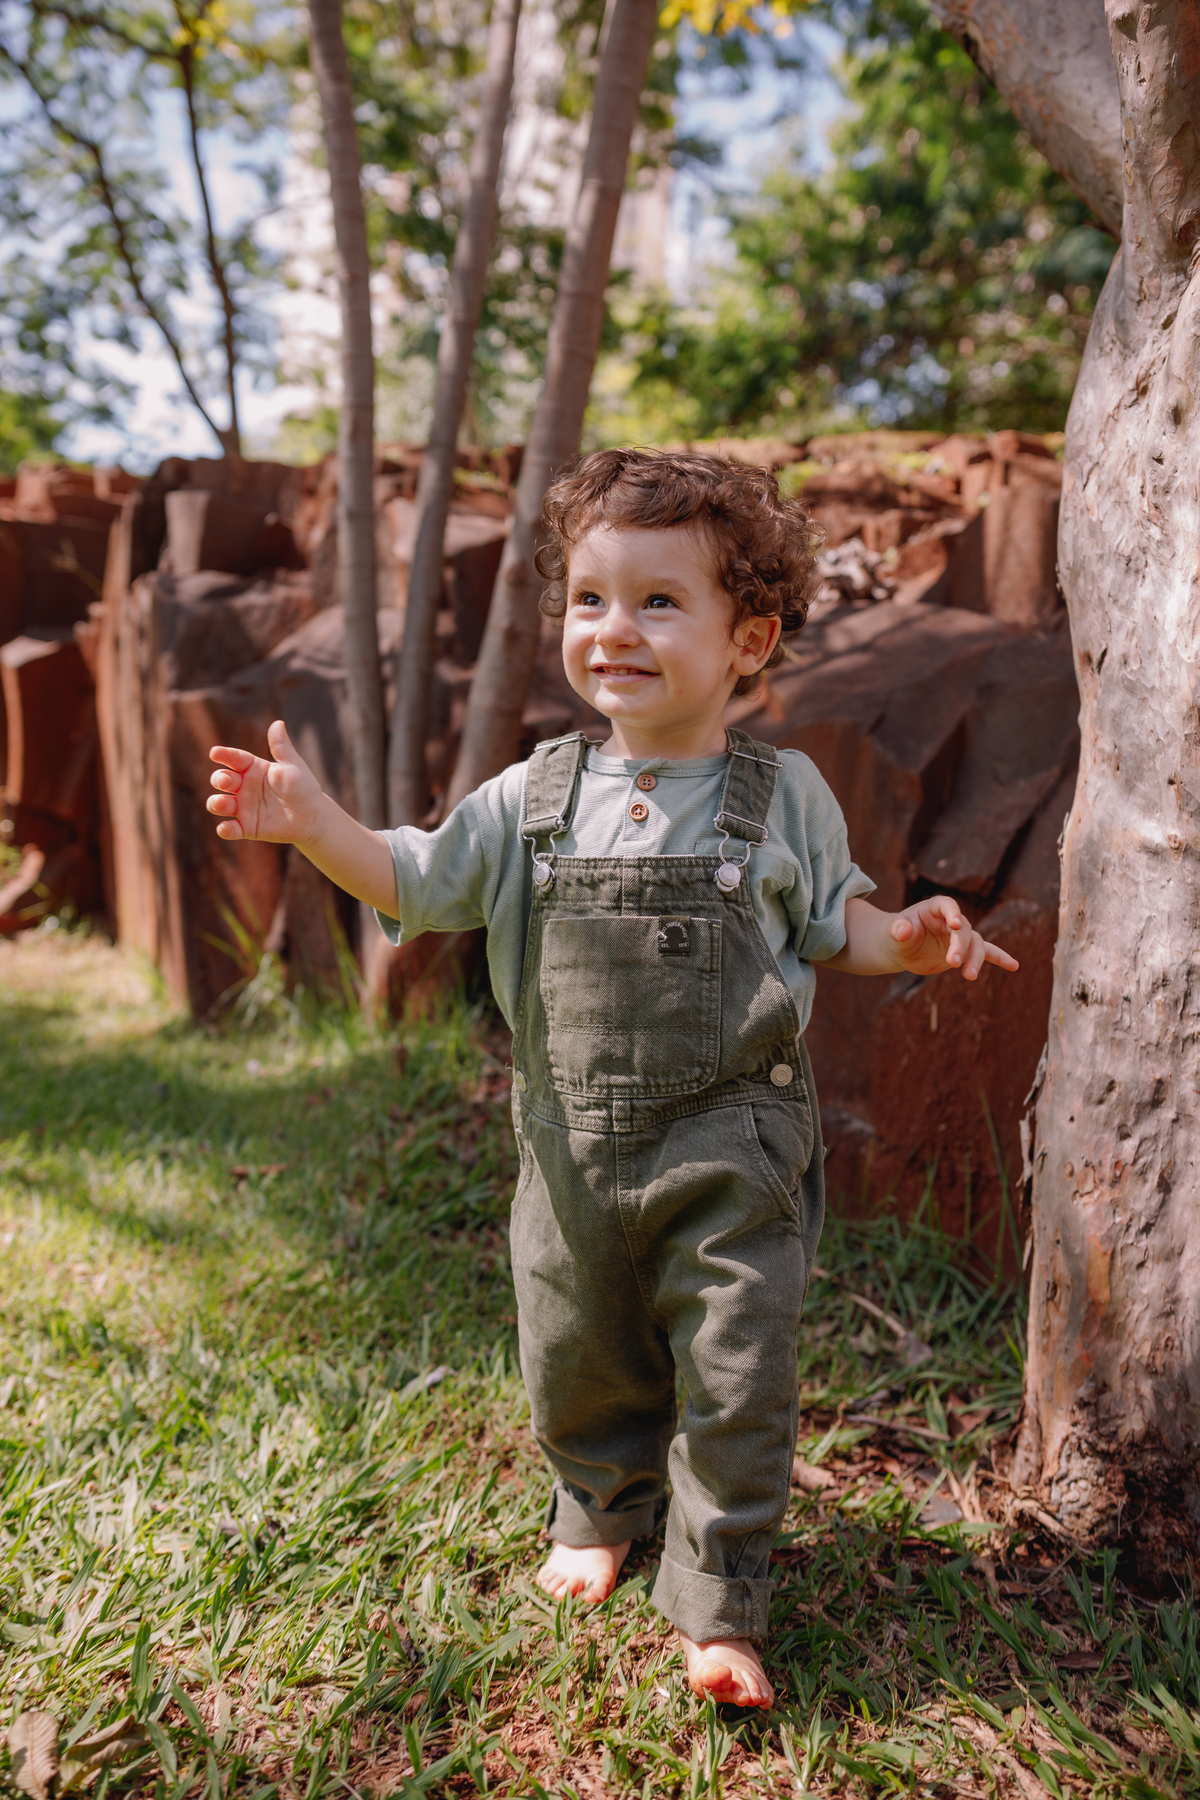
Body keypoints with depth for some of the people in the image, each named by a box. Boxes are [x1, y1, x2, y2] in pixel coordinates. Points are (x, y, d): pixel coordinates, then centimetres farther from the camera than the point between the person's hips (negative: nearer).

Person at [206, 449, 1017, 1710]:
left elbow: (831, 922, 5)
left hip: (732, 1152, -2)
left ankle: (717, 1600, 27)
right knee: (577, 1364, 19)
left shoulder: (782, 794, -6)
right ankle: (601, 1510, 48)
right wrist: (314, 824, -9)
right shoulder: (537, 797, -2)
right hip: (574, 1150, 3)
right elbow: (419, 883, 5)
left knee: (735, 1381, 5)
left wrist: (905, 939, -15)